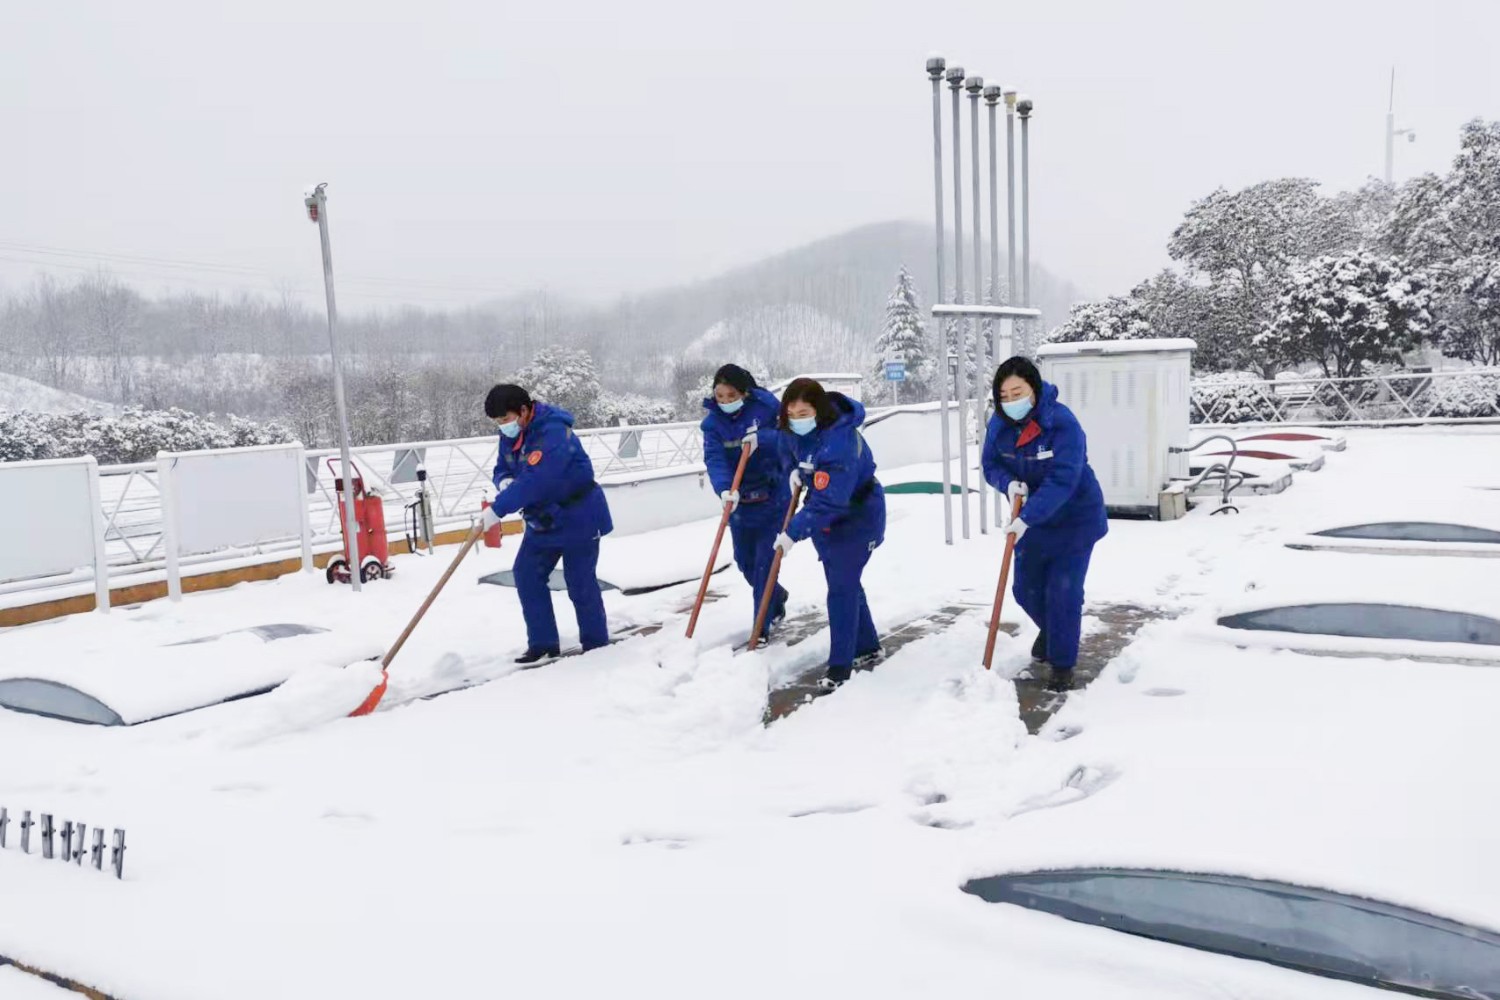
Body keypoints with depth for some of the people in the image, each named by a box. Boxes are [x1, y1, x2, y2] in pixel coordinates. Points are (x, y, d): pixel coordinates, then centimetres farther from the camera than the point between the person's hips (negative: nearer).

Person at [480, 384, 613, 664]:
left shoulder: (553, 433, -28)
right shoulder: (510, 436, 0)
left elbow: (534, 480, -37)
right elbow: (503, 469, 9)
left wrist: (497, 509, -35)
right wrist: (504, 482, -16)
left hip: (578, 519, -8)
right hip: (542, 521, 8)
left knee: (580, 584, -2)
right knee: (527, 575, 1)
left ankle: (597, 646, 15)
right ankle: (543, 644, 9)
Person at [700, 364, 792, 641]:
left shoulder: (767, 407, -15)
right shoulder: (713, 421, -8)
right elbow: (715, 460, -20)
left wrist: (763, 439, -35)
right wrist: (725, 489, -39)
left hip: (774, 498, -4)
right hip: (739, 501, 4)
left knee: (766, 561, -5)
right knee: (745, 561, 16)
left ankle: (761, 628, 5)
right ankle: (777, 597, 45)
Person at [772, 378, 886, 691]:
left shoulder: (839, 443, -36)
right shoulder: (799, 429, -8)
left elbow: (827, 502, -37)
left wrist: (793, 532, -36)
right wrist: (799, 471, 0)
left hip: (857, 518, -9)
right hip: (827, 517, 9)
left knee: (841, 588, -10)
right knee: (846, 583, 17)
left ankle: (840, 666, -1)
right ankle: (867, 647, 33)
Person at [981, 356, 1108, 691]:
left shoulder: (1063, 423, -29)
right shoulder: (999, 424, -11)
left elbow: (1062, 480, -35)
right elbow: (991, 466, -1)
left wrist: (1027, 518, -42)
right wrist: (1009, 483, -24)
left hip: (1074, 519, -6)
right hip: (1031, 520, 6)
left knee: (1063, 591, -8)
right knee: (1026, 588, 12)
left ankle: (1062, 664, 8)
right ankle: (1050, 631, 44)